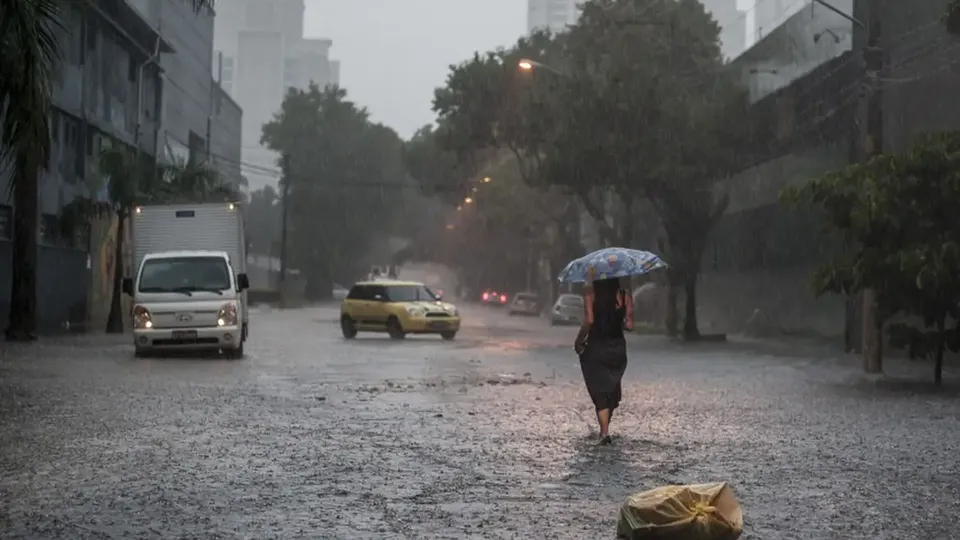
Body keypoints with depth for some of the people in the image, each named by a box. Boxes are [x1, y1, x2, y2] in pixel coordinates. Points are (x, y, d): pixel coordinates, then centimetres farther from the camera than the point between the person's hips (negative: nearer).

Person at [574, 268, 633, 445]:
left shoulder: (591, 294, -7)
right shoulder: (625, 296, 0)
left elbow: (589, 320, -16)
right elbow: (629, 325, -4)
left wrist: (578, 341, -4)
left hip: (596, 348, -3)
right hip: (618, 348, 3)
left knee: (599, 392, 2)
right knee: (612, 389, 18)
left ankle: (604, 432, -10)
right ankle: (604, 429, 27)